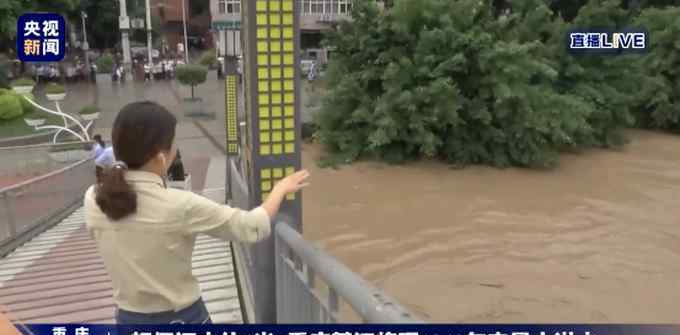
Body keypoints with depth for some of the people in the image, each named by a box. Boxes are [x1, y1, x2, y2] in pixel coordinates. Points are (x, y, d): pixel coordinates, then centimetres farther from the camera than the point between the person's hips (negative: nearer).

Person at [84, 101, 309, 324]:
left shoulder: (93, 200, -11)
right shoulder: (180, 206, -26)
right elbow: (253, 227, -16)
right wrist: (281, 188, 0)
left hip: (128, 318, 5)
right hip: (181, 318, -5)